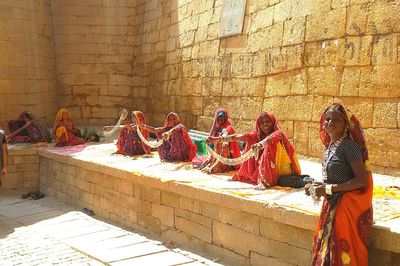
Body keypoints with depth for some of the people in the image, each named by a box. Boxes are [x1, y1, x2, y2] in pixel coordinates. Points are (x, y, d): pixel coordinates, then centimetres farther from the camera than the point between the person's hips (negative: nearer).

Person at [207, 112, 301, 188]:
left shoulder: (277, 133, -12)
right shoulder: (257, 135, 3)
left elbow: (270, 138, -36)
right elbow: (240, 136, -8)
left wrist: (260, 144, -60)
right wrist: (218, 138, -19)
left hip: (278, 170, -6)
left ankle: (266, 180, -34)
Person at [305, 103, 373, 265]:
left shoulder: (349, 146, -15)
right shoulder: (329, 147, 10)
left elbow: (362, 180, -21)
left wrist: (329, 189, -19)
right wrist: (320, 186, 0)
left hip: (348, 207, -8)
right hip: (332, 206, 8)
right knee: (327, 250, 12)